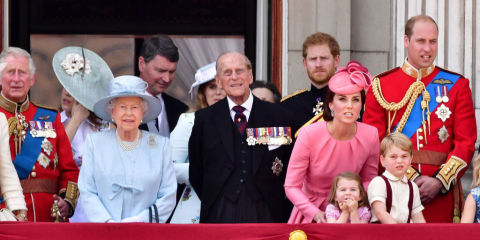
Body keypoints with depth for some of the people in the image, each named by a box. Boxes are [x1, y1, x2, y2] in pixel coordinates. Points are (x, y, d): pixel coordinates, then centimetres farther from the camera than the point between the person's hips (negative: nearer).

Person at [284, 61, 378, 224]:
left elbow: (369, 180, 9)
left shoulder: (370, 135, -7)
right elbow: (291, 186, -8)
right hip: (311, 215, -2)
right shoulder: (309, 135, -14)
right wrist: (316, 213, -22)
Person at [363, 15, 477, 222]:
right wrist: (412, 178, -12)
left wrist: (440, 182, -11)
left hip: (442, 192, 1)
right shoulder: (380, 86, 6)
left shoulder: (457, 86, 9)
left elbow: (466, 142, 2)